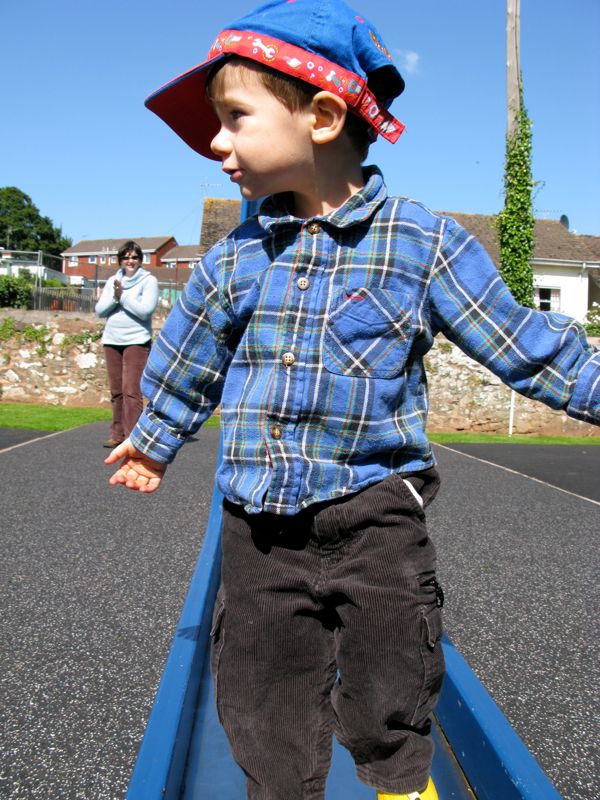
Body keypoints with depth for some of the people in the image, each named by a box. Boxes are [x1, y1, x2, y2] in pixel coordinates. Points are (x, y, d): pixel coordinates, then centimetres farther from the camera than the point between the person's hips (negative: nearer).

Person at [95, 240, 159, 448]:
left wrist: (122, 296, -8)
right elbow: (100, 310, 9)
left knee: (131, 390, -13)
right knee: (116, 391, 6)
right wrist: (115, 297, -8)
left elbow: (145, 310, -12)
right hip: (112, 340, 5)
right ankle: (118, 434, 12)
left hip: (136, 341, -5)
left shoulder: (149, 281, 0)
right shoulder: (112, 281, 15)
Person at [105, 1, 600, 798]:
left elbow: (521, 341, 0)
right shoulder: (235, 257, 4)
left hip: (375, 519, -3)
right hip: (260, 530, 4)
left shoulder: (424, 241, -7)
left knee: (387, 717, 10)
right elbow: (189, 360, 19)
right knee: (267, 725, 13)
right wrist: (154, 439, 31)